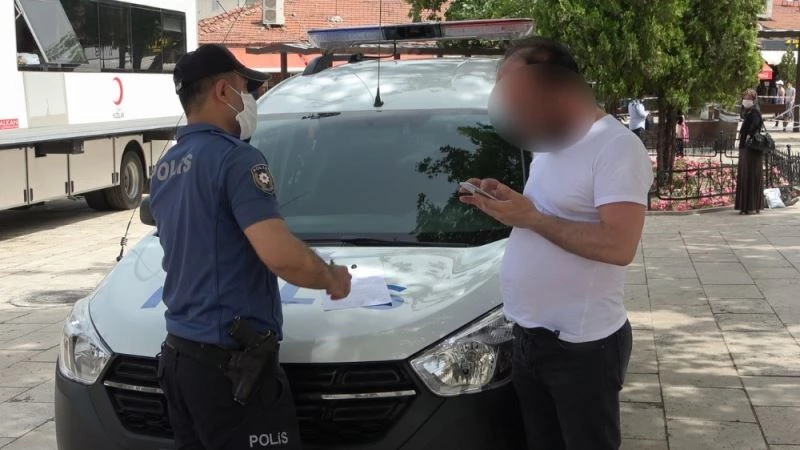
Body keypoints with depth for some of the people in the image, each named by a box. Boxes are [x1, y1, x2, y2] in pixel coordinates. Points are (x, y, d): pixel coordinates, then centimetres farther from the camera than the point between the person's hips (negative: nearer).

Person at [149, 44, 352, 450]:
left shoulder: (165, 169, 14)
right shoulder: (235, 158, -15)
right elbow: (281, 256, -27)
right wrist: (332, 277, -8)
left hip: (178, 355, 9)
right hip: (229, 363, -9)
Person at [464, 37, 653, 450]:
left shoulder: (616, 147, -18)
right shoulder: (549, 146, 12)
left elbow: (618, 246, -28)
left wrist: (531, 217, -23)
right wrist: (508, 205, 3)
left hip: (583, 348, -9)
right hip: (528, 338, 9)